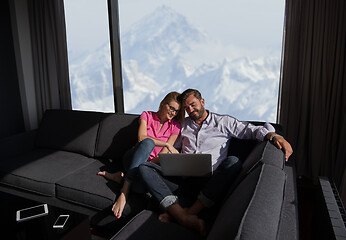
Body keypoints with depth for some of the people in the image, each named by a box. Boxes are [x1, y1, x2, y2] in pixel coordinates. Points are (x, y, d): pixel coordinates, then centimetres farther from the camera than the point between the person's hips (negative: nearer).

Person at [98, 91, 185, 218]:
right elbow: (142, 138, -14)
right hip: (133, 159, 0)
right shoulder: (147, 115, 5)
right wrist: (166, 144, -19)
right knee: (148, 142, -38)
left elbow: (164, 154, -4)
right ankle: (125, 190, -41)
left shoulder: (175, 126, 5)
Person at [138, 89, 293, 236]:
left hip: (209, 181, -2)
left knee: (233, 162, -32)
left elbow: (253, 130, 6)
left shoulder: (223, 122, 12)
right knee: (144, 167, -19)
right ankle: (183, 217, -38)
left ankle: (190, 211, -33)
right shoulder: (184, 125, 22)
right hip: (184, 178, 3)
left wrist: (276, 137, -12)